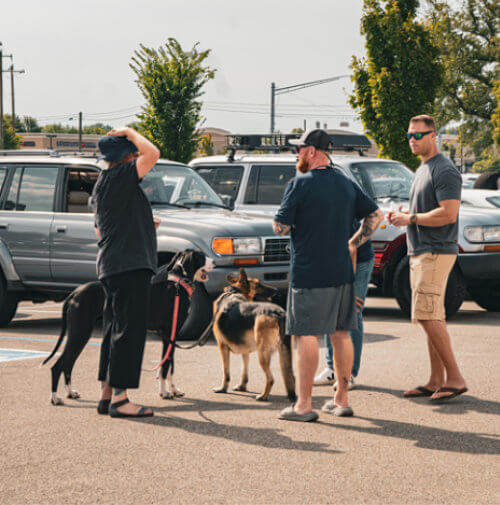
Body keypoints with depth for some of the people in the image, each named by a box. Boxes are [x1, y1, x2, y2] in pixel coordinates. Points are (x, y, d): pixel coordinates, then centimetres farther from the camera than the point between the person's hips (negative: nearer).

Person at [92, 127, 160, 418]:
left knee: (115, 329, 13)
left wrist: (144, 224, 27)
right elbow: (153, 154, -23)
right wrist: (130, 132, -7)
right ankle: (119, 398, -10)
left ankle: (107, 394, 17)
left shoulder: (103, 183, 20)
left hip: (112, 267, 10)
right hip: (129, 265, -10)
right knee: (129, 330, -9)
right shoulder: (119, 176, -11)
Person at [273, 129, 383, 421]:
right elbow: (375, 215, 12)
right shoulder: (347, 185, 9)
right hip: (342, 271, 6)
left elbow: (280, 228, -11)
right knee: (341, 334, 11)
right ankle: (342, 400, 17)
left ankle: (304, 405, -1)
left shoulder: (300, 185, -11)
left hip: (308, 273, -6)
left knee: (307, 336, -3)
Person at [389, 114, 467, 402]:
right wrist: (402, 215, 9)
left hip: (436, 253, -10)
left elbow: (448, 214, -22)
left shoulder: (445, 171, -13)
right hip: (420, 252, 10)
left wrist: (411, 219, -15)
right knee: (433, 318, 9)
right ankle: (437, 381, 12)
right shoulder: (423, 169, 19)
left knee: (427, 316, -14)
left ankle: (454, 377, -11)